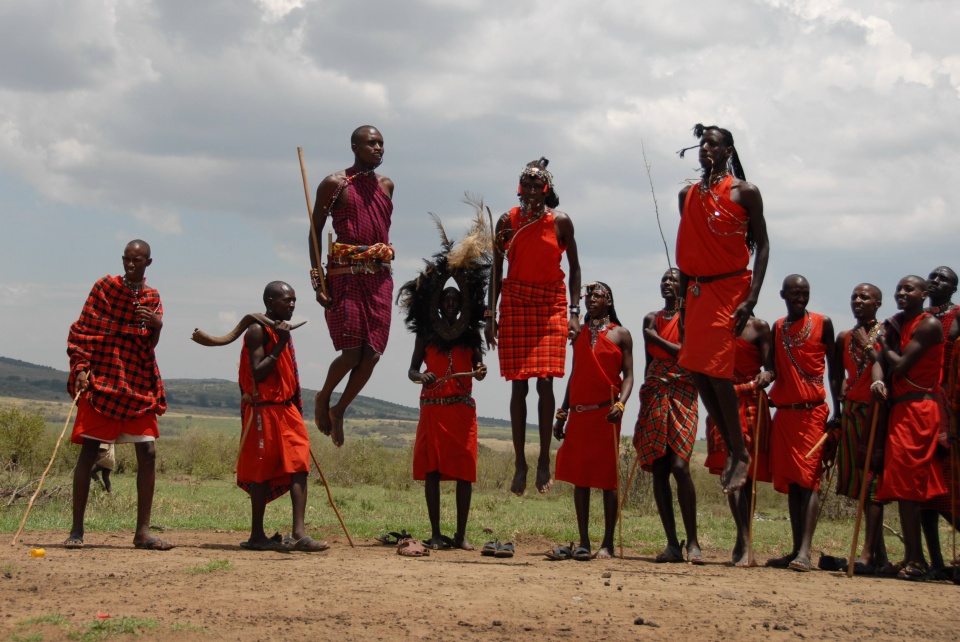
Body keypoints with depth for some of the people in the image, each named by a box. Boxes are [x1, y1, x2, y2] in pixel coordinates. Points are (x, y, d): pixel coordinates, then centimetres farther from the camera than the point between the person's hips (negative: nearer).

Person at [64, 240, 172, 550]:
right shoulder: (105, 287, 1)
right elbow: (82, 330, -1)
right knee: (88, 452, -5)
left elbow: (151, 344, 1)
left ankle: (143, 531, 1)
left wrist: (156, 325, -20)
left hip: (137, 385, 3)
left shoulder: (152, 298, 10)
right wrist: (80, 367, -12)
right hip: (100, 381, -3)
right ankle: (76, 529, 1)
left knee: (147, 453, -4)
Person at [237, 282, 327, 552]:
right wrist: (280, 344, -20)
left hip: (287, 409, 8)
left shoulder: (282, 330, 17)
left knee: (299, 467, -5)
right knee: (263, 472, -1)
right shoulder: (258, 330, -9)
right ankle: (257, 535, 9)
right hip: (263, 410, -8)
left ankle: (299, 533, -11)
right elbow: (257, 373, -17)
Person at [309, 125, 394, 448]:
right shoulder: (334, 184, -1)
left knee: (372, 354, -1)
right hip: (345, 275, -5)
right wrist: (317, 280, -9)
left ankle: (339, 410, 19)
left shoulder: (386, 185, 14)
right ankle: (323, 398, 21)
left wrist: (385, 267, 16)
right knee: (352, 353, -9)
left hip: (379, 276, 5)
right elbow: (315, 230, -1)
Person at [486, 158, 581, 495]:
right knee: (518, 386, 0)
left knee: (545, 382, -9)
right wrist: (490, 315, 4)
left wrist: (574, 312, -2)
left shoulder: (561, 222, 0)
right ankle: (520, 463, 4)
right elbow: (496, 271, 7)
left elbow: (574, 268, 6)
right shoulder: (507, 221, 2)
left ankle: (544, 460, 1)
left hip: (551, 306, -1)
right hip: (515, 304, 1)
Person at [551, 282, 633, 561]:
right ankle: (584, 543, 8)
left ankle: (607, 544, 0)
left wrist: (620, 404, -19)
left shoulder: (620, 334, 4)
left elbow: (628, 375, -2)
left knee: (607, 477, -4)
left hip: (605, 413, -5)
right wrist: (562, 414, 13)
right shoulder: (579, 334, 18)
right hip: (578, 413, 5)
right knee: (579, 477, 4)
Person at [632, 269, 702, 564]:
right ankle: (672, 544, 0)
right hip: (654, 396, 5)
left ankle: (692, 542, -13)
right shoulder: (651, 319, 19)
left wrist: (655, 337, -7)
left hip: (681, 395, -5)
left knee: (679, 466, -17)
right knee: (658, 470, -2)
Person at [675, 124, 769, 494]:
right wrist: (683, 300, 14)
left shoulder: (744, 192, -3)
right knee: (697, 370, 2)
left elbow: (762, 245, -5)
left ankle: (741, 454, -1)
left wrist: (752, 298, -14)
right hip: (697, 290, 6)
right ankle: (732, 450, 13)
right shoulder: (688, 196, 13)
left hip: (730, 288, -6)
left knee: (716, 372, -12)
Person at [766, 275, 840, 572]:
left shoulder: (822, 323, 2)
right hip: (784, 413, 5)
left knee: (809, 480, -12)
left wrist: (837, 411, -5)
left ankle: (804, 551, -19)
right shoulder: (777, 328, 14)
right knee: (790, 482, 6)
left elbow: (833, 369, 1)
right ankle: (796, 550, 9)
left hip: (813, 413, -5)